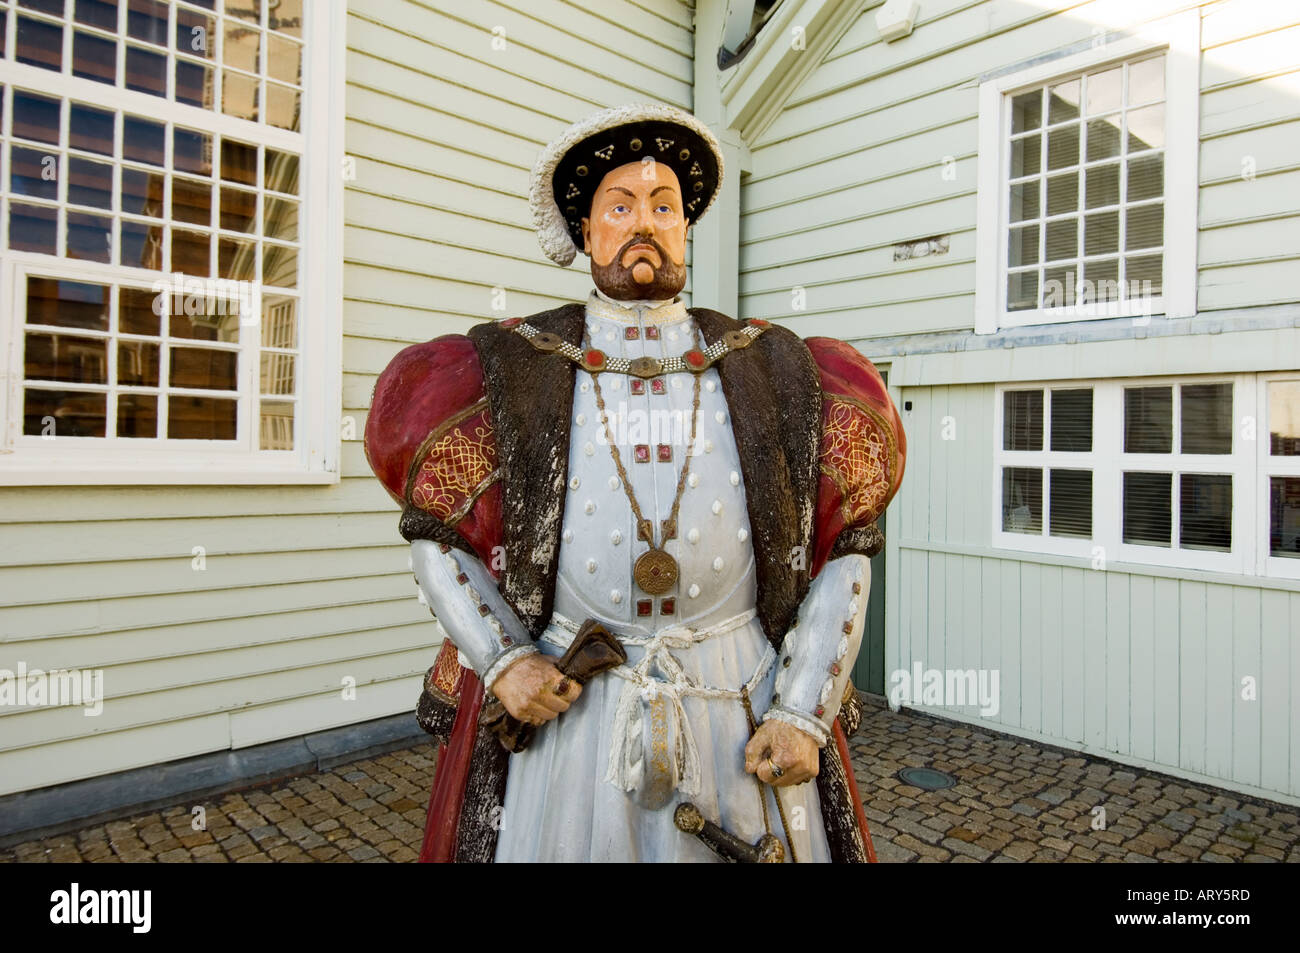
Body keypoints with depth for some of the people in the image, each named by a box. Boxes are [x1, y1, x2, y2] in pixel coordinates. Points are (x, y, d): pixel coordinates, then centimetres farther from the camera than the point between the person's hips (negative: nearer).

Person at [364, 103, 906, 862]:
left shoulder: (771, 373, 2)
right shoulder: (517, 372, 0)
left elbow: (845, 550, 3)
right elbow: (437, 533, 6)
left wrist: (805, 715, -5)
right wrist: (499, 660, -8)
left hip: (744, 710, 1)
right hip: (561, 705, 0)